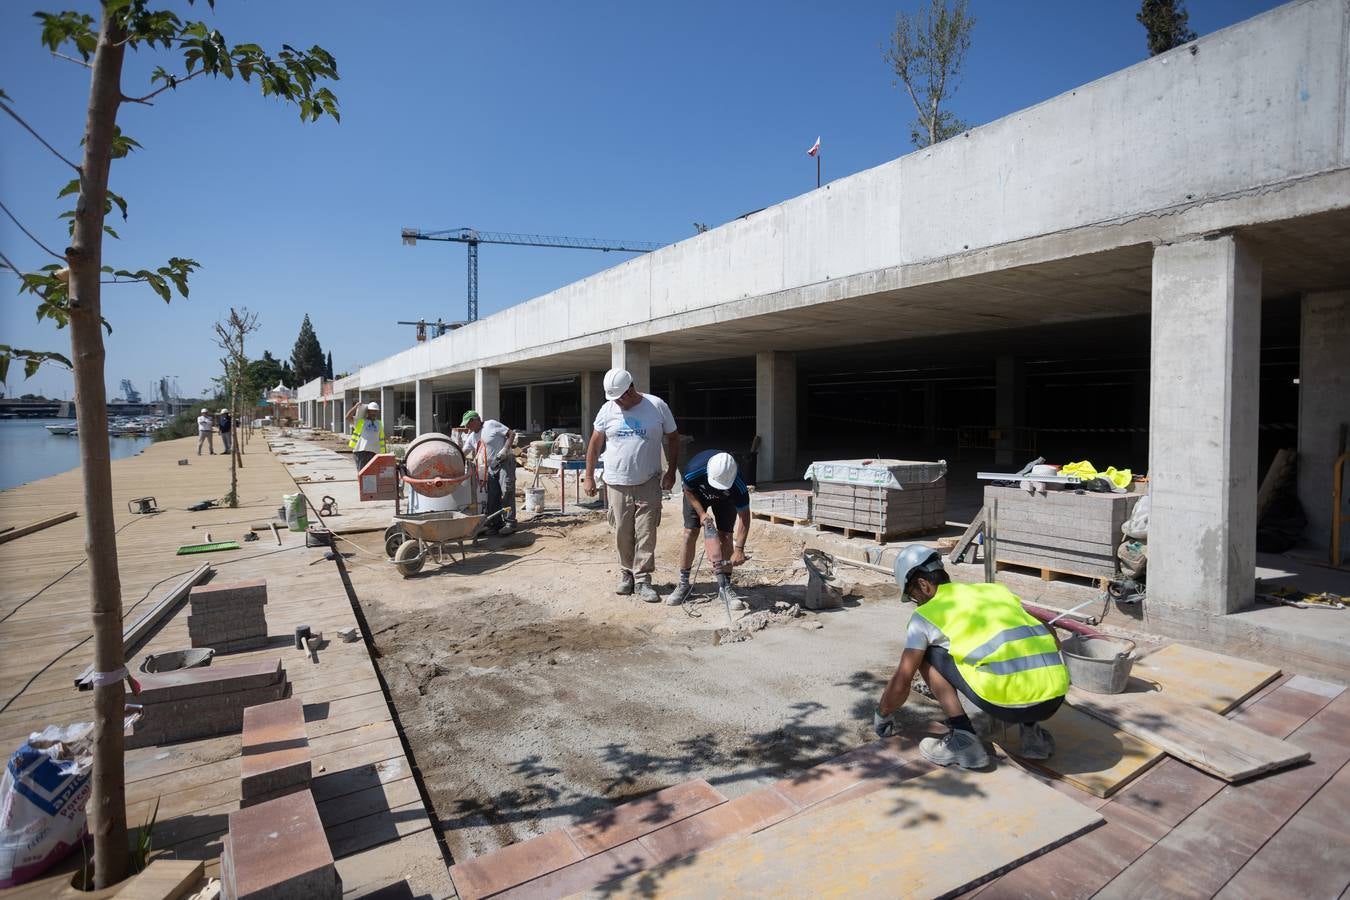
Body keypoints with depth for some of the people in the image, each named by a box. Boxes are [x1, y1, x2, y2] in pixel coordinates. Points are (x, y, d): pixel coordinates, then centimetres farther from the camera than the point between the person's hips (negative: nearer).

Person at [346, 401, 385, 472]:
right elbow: (348, 417, -9)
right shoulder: (360, 421, 6)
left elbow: (381, 440, 18)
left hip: (374, 453, 4)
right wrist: (355, 407, -13)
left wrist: (382, 453, 13)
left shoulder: (379, 424, 18)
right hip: (361, 451, -4)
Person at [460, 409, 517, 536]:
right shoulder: (472, 437, 13)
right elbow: (463, 454, 15)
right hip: (491, 467, 8)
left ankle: (510, 522, -10)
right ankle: (496, 524, 12)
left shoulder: (491, 425, -8)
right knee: (492, 497, 5)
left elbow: (512, 434, -10)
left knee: (507, 492, -12)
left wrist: (505, 450, -20)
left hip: (505, 462, -8)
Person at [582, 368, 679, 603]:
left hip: (648, 483, -1)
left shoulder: (657, 406, -5)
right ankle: (626, 574, 25)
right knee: (622, 533, 7)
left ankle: (642, 580, 9)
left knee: (646, 533, -1)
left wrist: (671, 472, 3)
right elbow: (594, 444, 7)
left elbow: (673, 438, 5)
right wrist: (589, 477, 6)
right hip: (617, 484, 2)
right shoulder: (608, 410, 0)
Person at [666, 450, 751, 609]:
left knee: (725, 536, -12)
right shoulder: (694, 470, -40)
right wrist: (701, 513, -27)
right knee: (690, 534, -7)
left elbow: (744, 516, -31)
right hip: (698, 494, 1)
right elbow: (688, 491, -16)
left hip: (725, 499, 0)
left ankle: (725, 586, -1)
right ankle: (683, 584, 5)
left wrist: (739, 549, -35)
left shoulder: (738, 485, -40)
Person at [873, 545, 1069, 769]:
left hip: (1011, 701, -5)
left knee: (928, 654, 15)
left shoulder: (926, 614, 8)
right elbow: (1050, 636, 33)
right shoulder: (996, 589, 23)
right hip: (1056, 697, 6)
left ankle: (963, 739, 7)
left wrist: (881, 716, 28)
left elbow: (900, 684, 9)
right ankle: (1032, 730, 19)